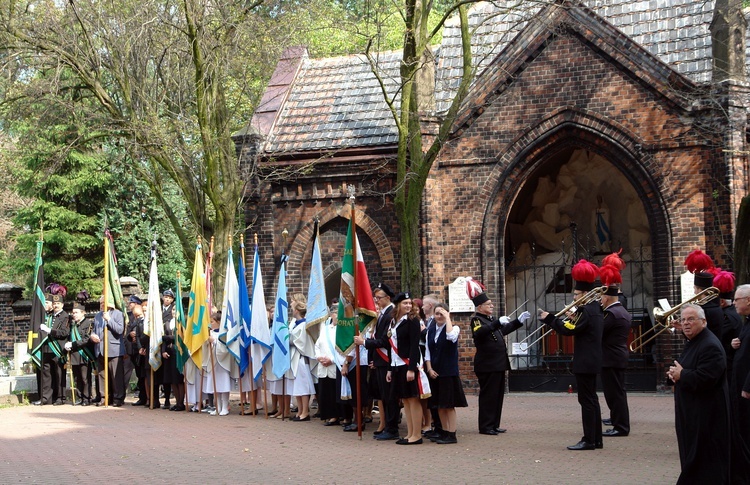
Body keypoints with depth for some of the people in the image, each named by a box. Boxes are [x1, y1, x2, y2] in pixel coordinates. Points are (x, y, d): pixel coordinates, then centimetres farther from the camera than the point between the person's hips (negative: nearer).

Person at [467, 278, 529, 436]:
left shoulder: (491, 319, 17)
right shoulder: (476, 320, -11)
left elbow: (503, 330, 33)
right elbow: (480, 332, -32)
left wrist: (519, 321, 28)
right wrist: (497, 323, -38)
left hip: (498, 363, 9)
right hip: (487, 365, -9)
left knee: (498, 394, 11)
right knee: (488, 395, -5)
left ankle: (494, 424, 18)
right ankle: (485, 426, 0)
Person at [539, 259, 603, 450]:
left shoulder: (585, 311, -18)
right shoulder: (595, 308, 13)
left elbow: (568, 330, -20)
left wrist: (549, 318, -13)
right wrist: (574, 319, 7)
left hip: (584, 362, -10)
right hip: (592, 361, 10)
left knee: (586, 400, -6)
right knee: (591, 399, 13)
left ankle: (588, 440, -3)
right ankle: (596, 439, 18)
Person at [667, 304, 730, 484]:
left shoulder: (710, 346, -19)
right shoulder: (692, 342, 15)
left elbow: (704, 379, -29)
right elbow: (683, 368, 24)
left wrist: (681, 375, -14)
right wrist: (674, 373, 1)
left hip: (705, 415, -10)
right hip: (692, 413, 10)